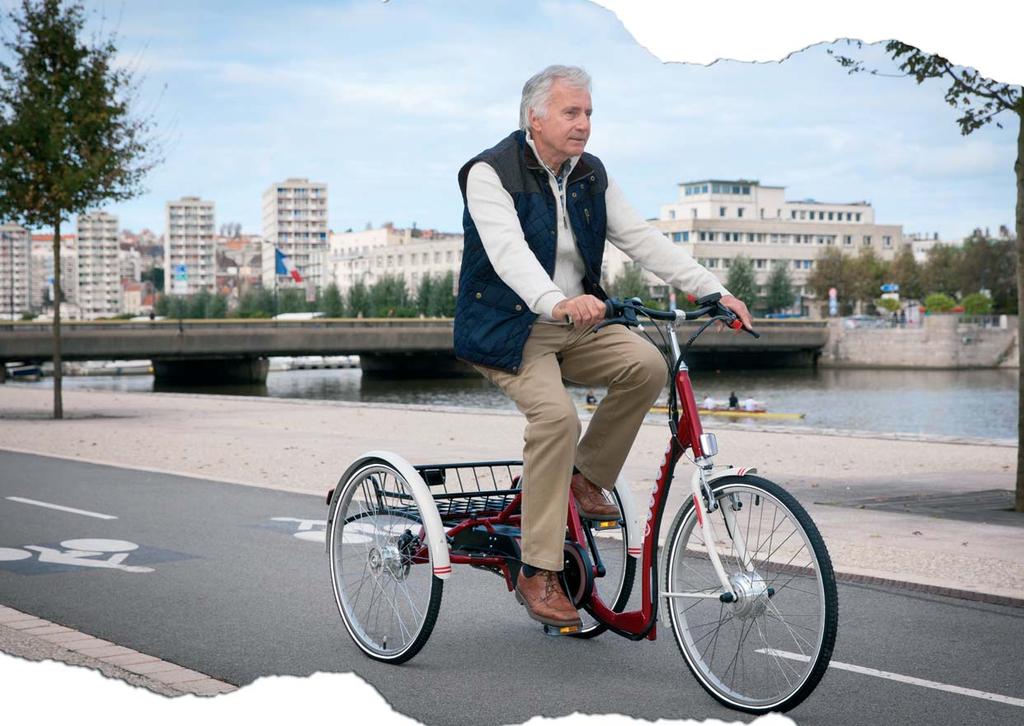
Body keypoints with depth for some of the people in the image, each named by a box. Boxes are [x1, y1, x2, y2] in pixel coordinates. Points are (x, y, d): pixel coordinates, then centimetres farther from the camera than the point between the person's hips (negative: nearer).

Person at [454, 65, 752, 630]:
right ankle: (537, 574, -21)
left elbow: (641, 238, 2)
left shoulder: (591, 177, 8)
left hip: (574, 326, 6)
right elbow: (509, 251, -28)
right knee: (556, 416, -28)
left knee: (646, 365, -20)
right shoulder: (490, 173, -12)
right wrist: (558, 302, -47)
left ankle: (586, 477, 1)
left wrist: (713, 290, -10)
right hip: (509, 328, -6)